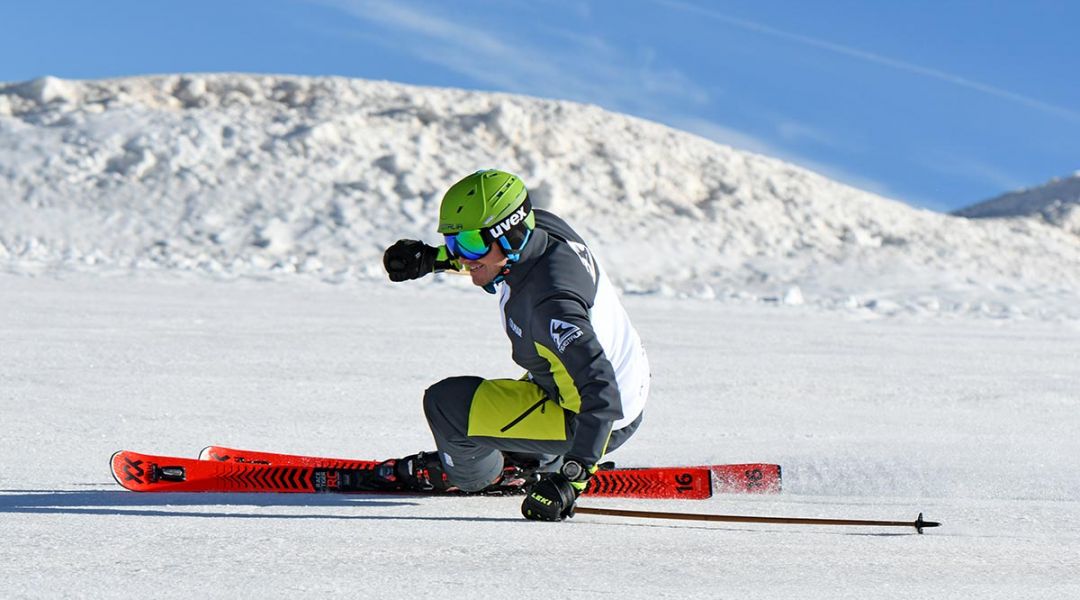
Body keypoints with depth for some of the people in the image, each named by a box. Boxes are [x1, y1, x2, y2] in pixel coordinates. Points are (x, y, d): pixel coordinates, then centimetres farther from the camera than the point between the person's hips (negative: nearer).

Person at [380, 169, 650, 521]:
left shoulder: (551, 304, -37)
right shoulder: (536, 228, -12)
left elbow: (601, 394, -39)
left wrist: (571, 478, -42)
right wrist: (433, 258, 0)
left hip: (596, 422, -9)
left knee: (447, 404, -10)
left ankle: (474, 474, 19)